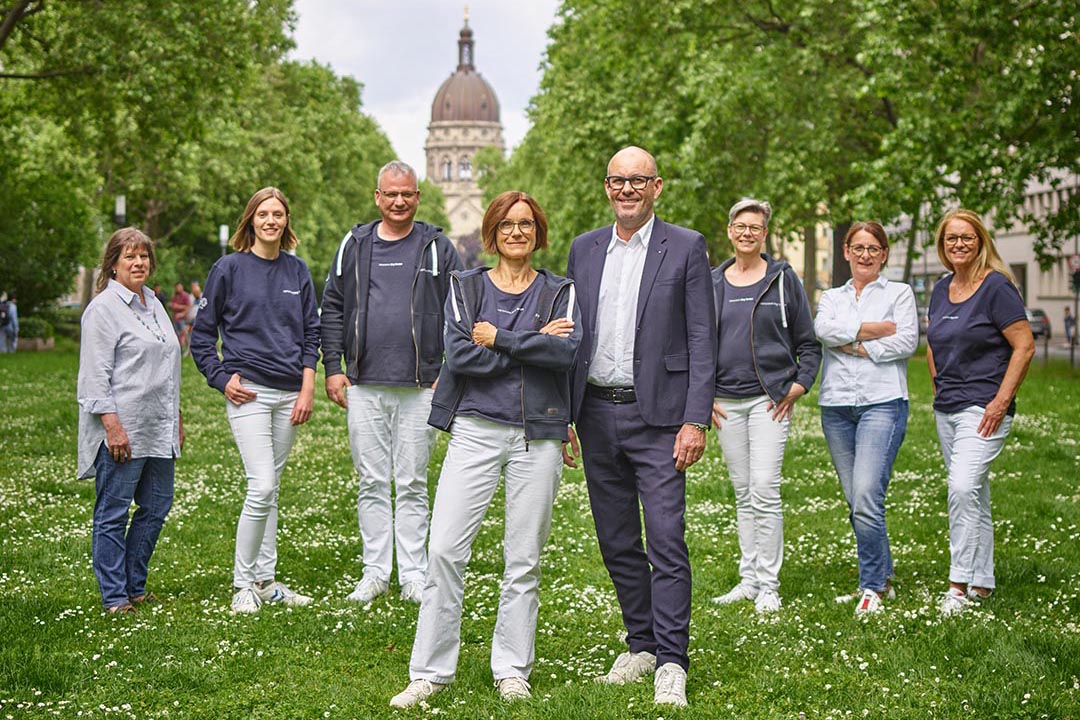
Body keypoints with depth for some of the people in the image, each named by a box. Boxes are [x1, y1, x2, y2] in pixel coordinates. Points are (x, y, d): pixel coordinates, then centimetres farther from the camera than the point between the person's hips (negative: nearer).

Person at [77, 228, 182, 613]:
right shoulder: (103, 308, -7)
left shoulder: (153, 304, 18)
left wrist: (177, 418, 24)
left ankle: (134, 586, 22)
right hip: (122, 430, -8)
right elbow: (95, 374, -13)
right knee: (113, 513, -1)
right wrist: (112, 424, -20)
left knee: (156, 506, 11)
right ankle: (114, 597, 4)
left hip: (158, 430, 8)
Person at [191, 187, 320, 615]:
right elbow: (202, 333, 5)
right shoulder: (229, 268, 0)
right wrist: (222, 379, -5)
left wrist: (307, 389, 4)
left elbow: (311, 332, 13)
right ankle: (243, 583, -1)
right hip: (248, 390, -4)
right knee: (261, 487, -13)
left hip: (288, 394, 4)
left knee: (270, 488, 10)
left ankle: (265, 580, 17)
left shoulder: (297, 270, 11)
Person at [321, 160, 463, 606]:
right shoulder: (355, 245, 9)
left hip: (419, 386, -2)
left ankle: (413, 575, 10)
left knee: (412, 484, 3)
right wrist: (333, 368, 4)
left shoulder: (437, 247, 5)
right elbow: (332, 308, 12)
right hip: (364, 385, 2)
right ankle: (375, 571, 14)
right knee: (371, 482, 6)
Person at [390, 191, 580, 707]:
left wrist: (499, 338, -10)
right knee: (444, 549, -8)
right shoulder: (466, 287, 9)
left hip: (538, 436, 1)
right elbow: (459, 356, -7)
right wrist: (534, 343, -8)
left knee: (524, 560, 4)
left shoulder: (560, 292, 10)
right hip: (476, 428, 0)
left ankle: (512, 672, 16)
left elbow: (568, 351, -10)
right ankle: (430, 671, 2)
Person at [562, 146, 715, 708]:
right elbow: (571, 337, 14)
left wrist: (695, 420, -11)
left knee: (667, 541, -8)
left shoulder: (686, 248, -1)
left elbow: (701, 340, -4)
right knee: (616, 542, 10)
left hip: (656, 416, -4)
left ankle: (671, 662, -2)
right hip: (596, 413, 5)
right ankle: (641, 645, 23)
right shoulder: (584, 249, 11)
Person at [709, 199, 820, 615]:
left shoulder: (783, 279, 3)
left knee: (764, 491, -10)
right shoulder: (713, 283, 10)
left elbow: (808, 343, 7)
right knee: (743, 494, 8)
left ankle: (769, 585, -4)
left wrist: (799, 386, -5)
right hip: (726, 402, 3)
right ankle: (748, 578, 15)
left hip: (769, 399, -3)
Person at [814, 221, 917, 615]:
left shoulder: (899, 293, 10)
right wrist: (877, 329, -9)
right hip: (837, 404, 4)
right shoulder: (832, 297, 19)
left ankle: (873, 586, -7)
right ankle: (881, 578, 19)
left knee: (867, 497, -16)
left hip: (882, 402, -4)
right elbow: (824, 330, -4)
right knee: (856, 502, 6)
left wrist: (854, 345, -5)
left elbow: (906, 342, -6)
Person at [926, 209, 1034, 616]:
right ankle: (982, 582, 21)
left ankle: (959, 584, -18)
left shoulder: (996, 287, -10)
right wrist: (938, 388, 15)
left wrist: (1000, 402, -17)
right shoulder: (941, 290, 11)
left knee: (963, 487, -21)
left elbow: (1024, 346, -13)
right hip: (947, 409, 8)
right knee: (973, 495, 13)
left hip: (983, 408, -8)